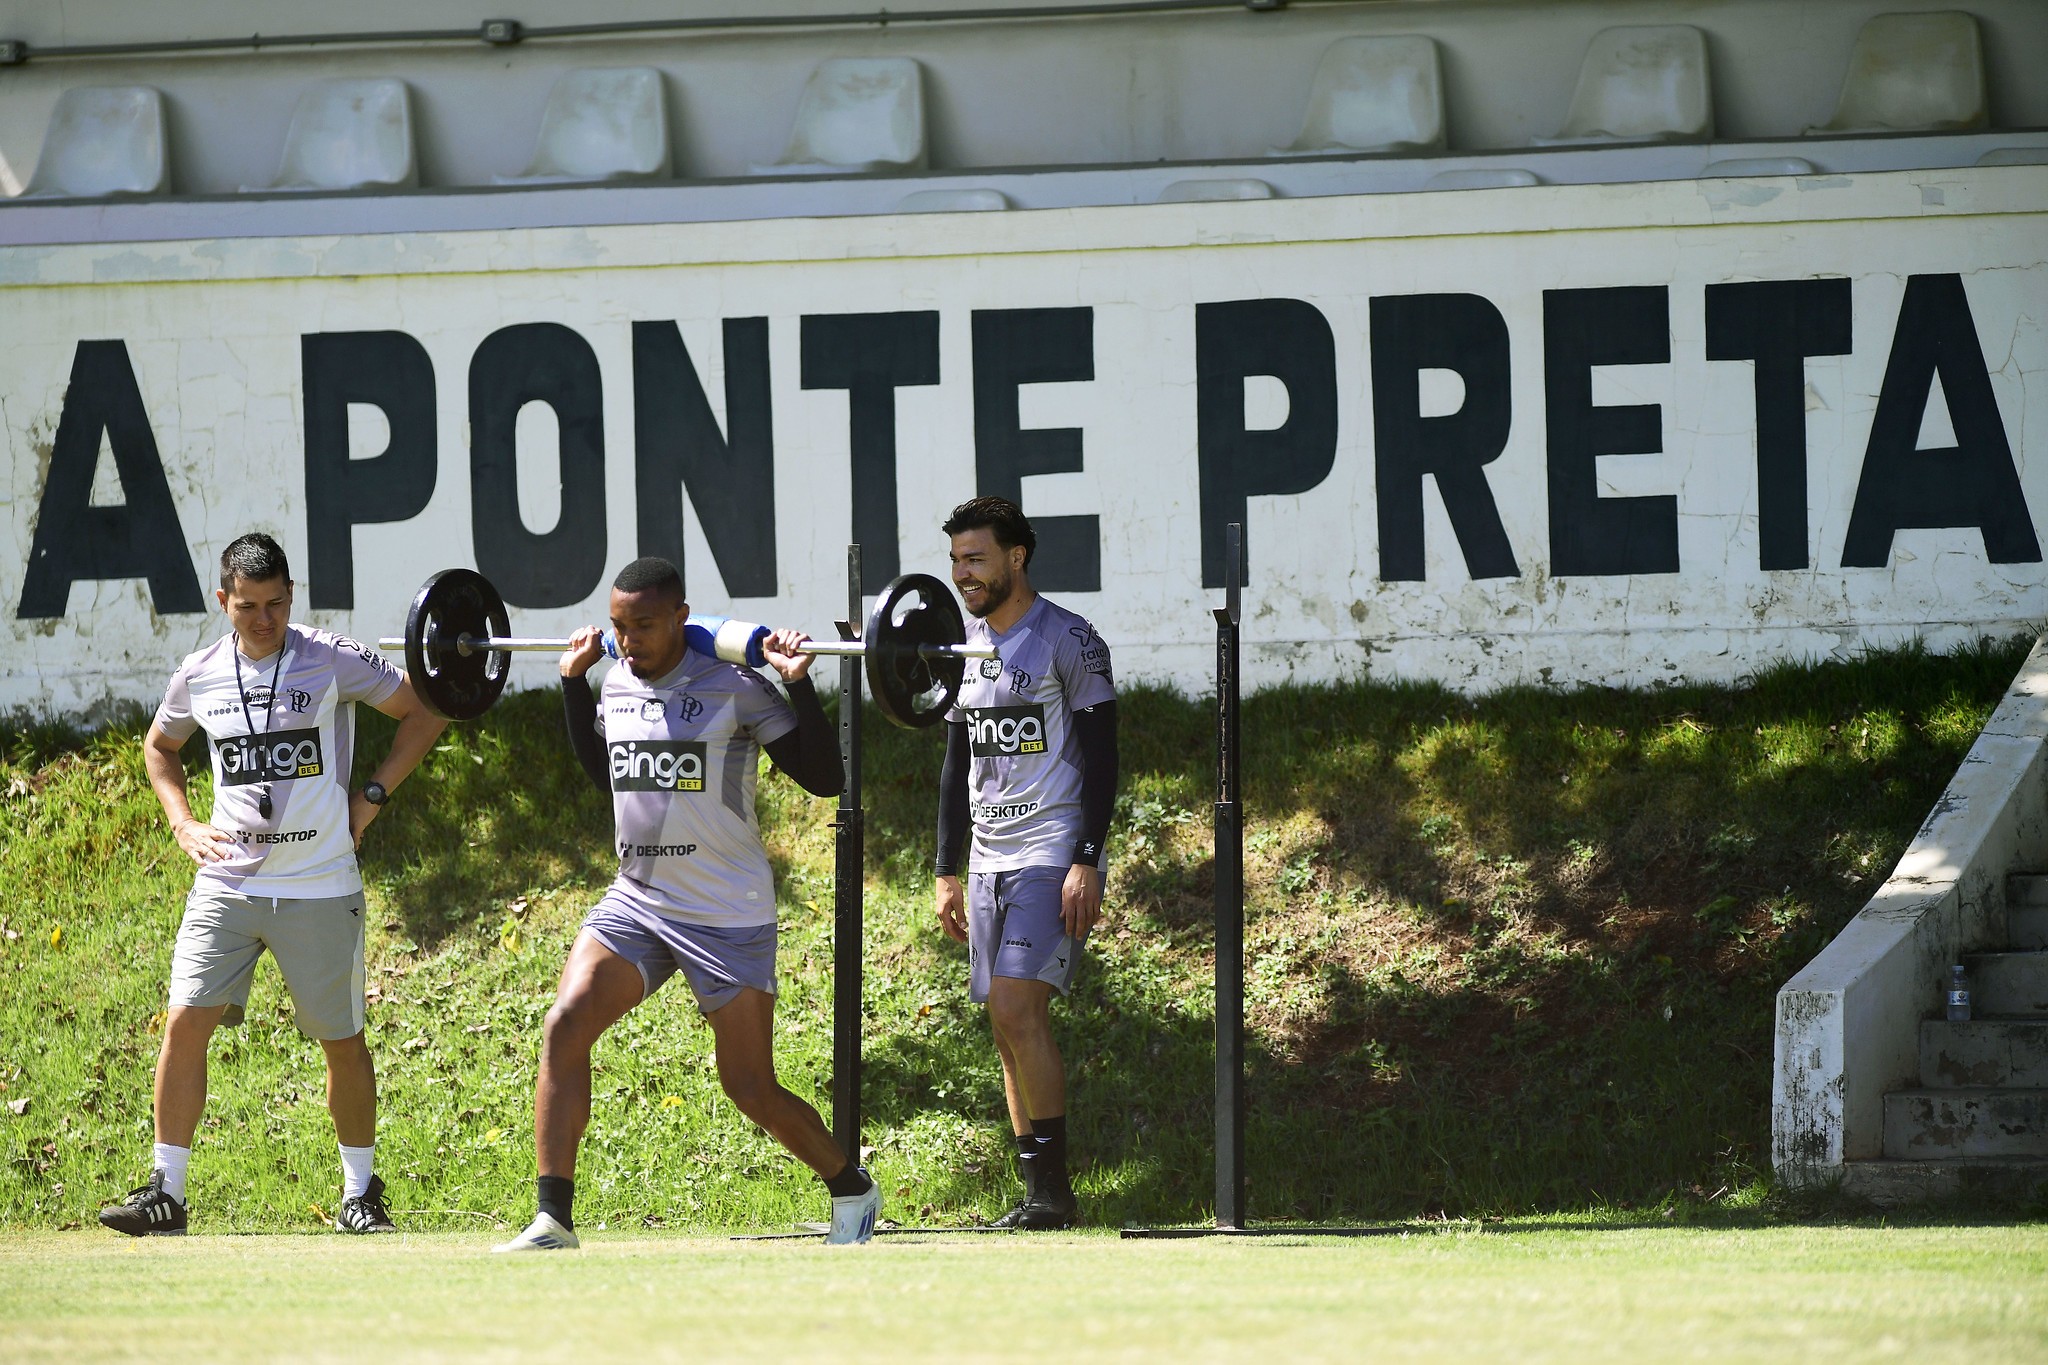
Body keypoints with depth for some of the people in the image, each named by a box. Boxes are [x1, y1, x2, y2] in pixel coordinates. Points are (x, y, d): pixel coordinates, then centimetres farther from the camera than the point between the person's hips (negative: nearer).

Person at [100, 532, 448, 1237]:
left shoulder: (331, 660, -5)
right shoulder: (199, 674, 5)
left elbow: (424, 713, 5)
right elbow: (159, 746, 25)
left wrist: (371, 796, -1)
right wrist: (184, 824, 11)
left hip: (321, 887, -2)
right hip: (227, 882, 2)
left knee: (342, 1040, 5)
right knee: (185, 1021, -10)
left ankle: (360, 1191, 21)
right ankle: (165, 1193, -5)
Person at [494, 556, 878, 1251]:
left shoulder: (736, 690, -11)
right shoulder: (616, 686, 5)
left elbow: (824, 777, -10)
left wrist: (799, 684, -19)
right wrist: (573, 680, 19)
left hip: (727, 916, -5)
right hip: (636, 902, 5)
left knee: (751, 1089, -2)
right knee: (565, 1025, -18)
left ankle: (853, 1192, 25)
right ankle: (553, 1220, -16)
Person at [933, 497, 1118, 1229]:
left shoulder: (1069, 642, -7)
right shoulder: (964, 647, 14)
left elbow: (1100, 760, -11)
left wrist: (1085, 864, -18)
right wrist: (946, 871, 15)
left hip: (1053, 856, -7)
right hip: (990, 860, 7)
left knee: (1017, 1009, -19)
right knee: (1009, 1028, 4)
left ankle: (1054, 1185, -15)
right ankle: (1038, 1194, 7)